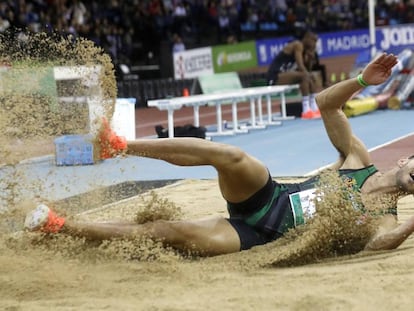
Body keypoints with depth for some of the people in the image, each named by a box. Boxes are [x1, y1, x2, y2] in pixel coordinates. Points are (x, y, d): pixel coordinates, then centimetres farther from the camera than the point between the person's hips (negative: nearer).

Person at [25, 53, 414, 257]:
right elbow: (324, 102, 6)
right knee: (230, 156, -34)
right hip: (264, 196, 2)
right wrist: (362, 80, -8)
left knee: (170, 232, -20)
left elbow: (377, 243, -25)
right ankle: (121, 145, -24)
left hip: (255, 236, -2)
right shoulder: (358, 159, 9)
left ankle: (61, 227, -13)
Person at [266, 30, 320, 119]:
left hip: (282, 74, 11)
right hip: (275, 76, -11)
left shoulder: (302, 48, 17)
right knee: (304, 76, -29)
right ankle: (306, 111, -31)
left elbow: (305, 69, 12)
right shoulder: (298, 45, -11)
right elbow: (300, 66, -22)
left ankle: (314, 108, 9)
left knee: (311, 77, 16)